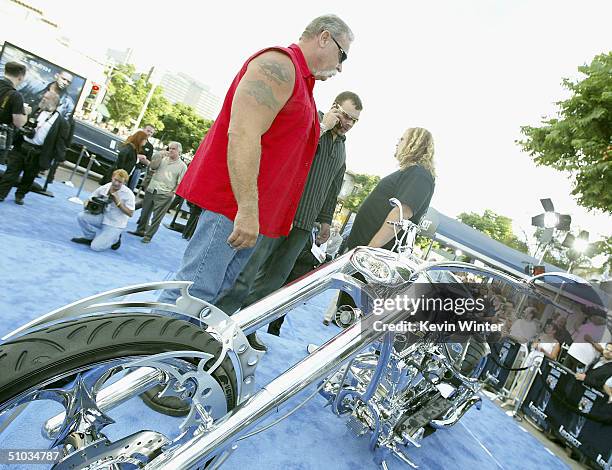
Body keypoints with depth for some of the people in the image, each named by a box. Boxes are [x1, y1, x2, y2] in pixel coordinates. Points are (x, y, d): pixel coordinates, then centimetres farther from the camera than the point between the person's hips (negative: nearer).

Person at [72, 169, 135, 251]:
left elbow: (130, 213, -15)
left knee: (96, 247, -18)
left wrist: (118, 202, -24)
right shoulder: (104, 188, -3)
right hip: (102, 218, 5)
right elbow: (90, 199, 8)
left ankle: (114, 239, 12)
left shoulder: (128, 194, -15)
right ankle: (90, 238, 5)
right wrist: (87, 204, -15)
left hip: (115, 225, -5)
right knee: (81, 216, -20)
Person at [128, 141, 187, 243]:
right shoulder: (163, 159, 13)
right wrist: (159, 155, -8)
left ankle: (148, 236, 10)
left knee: (157, 217, -1)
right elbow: (153, 166, 1)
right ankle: (141, 230, 31)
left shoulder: (182, 166, -1)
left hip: (164, 195, -5)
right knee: (145, 212, 14)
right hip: (151, 190, 5)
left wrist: (172, 192, -12)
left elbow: (180, 183, -5)